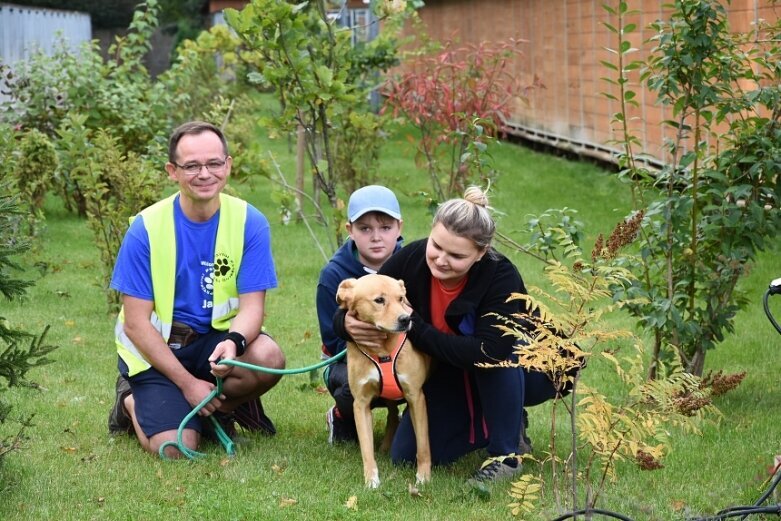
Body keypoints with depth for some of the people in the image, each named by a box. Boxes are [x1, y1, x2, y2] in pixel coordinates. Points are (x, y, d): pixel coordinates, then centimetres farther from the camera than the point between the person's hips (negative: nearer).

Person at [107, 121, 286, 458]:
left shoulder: (249, 222, -9)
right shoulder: (146, 228, -13)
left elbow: (252, 305, -10)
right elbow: (136, 323, -12)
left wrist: (233, 342, -34)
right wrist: (187, 383, -17)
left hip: (216, 338, 2)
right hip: (156, 347, -2)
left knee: (269, 359, -30)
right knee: (176, 449, -20)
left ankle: (217, 408, 2)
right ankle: (131, 402, 15)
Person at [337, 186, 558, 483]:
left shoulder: (501, 277, -34)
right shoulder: (412, 259, -23)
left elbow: (489, 352, -46)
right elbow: (346, 312, -15)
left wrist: (415, 328, -40)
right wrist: (349, 324, -41)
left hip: (519, 371, -4)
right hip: (451, 371, 4)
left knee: (497, 354, -38)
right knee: (406, 456, -6)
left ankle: (507, 453, -19)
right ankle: (484, 427, 17)